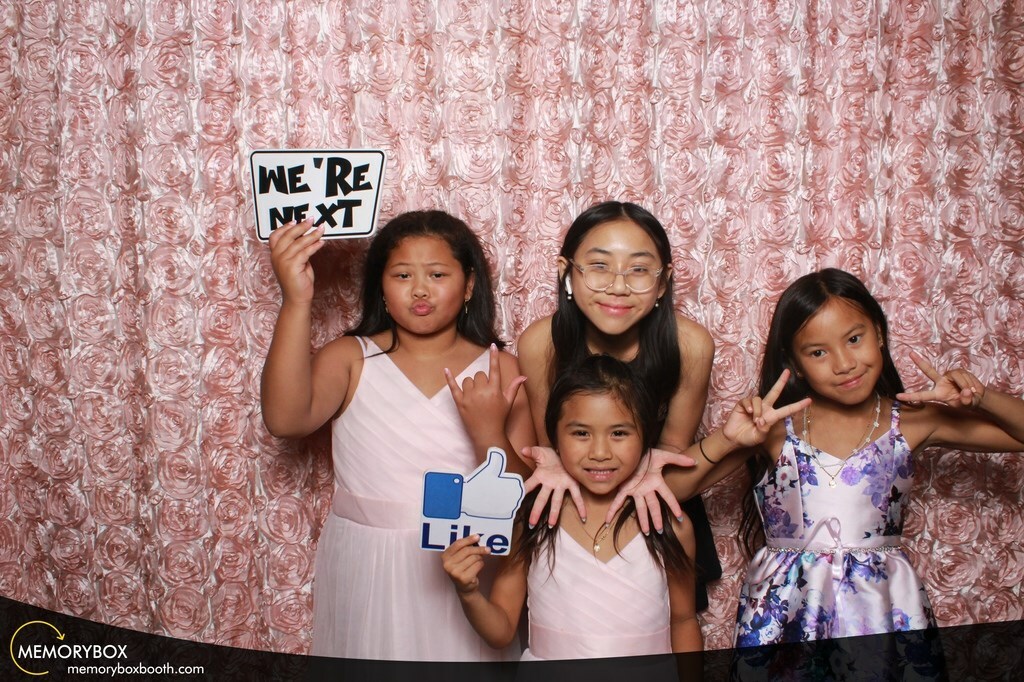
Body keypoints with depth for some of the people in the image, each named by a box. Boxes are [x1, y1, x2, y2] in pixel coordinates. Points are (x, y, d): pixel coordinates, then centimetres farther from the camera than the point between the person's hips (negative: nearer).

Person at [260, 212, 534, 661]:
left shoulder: (500, 372, -3)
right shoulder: (352, 357, -3)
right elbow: (285, 420, -22)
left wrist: (489, 433, -25)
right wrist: (296, 302, -29)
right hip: (365, 570, 0)